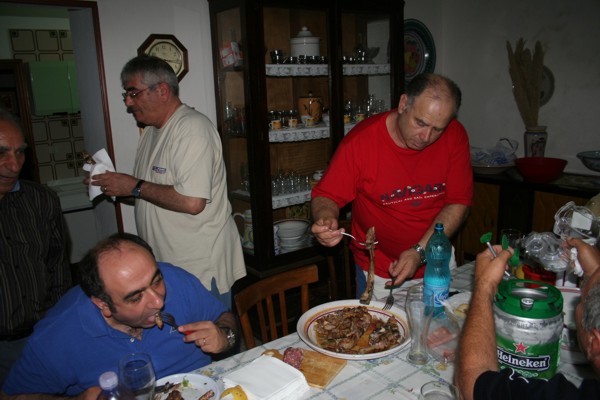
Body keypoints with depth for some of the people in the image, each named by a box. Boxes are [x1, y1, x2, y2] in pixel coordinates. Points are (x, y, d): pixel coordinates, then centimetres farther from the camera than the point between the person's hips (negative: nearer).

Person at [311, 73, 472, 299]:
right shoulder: (361, 141, -20)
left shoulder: (454, 136, -13)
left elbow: (458, 202, -11)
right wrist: (326, 219, -35)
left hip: (438, 263, 3)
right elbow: (326, 196, -12)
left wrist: (420, 251, -21)